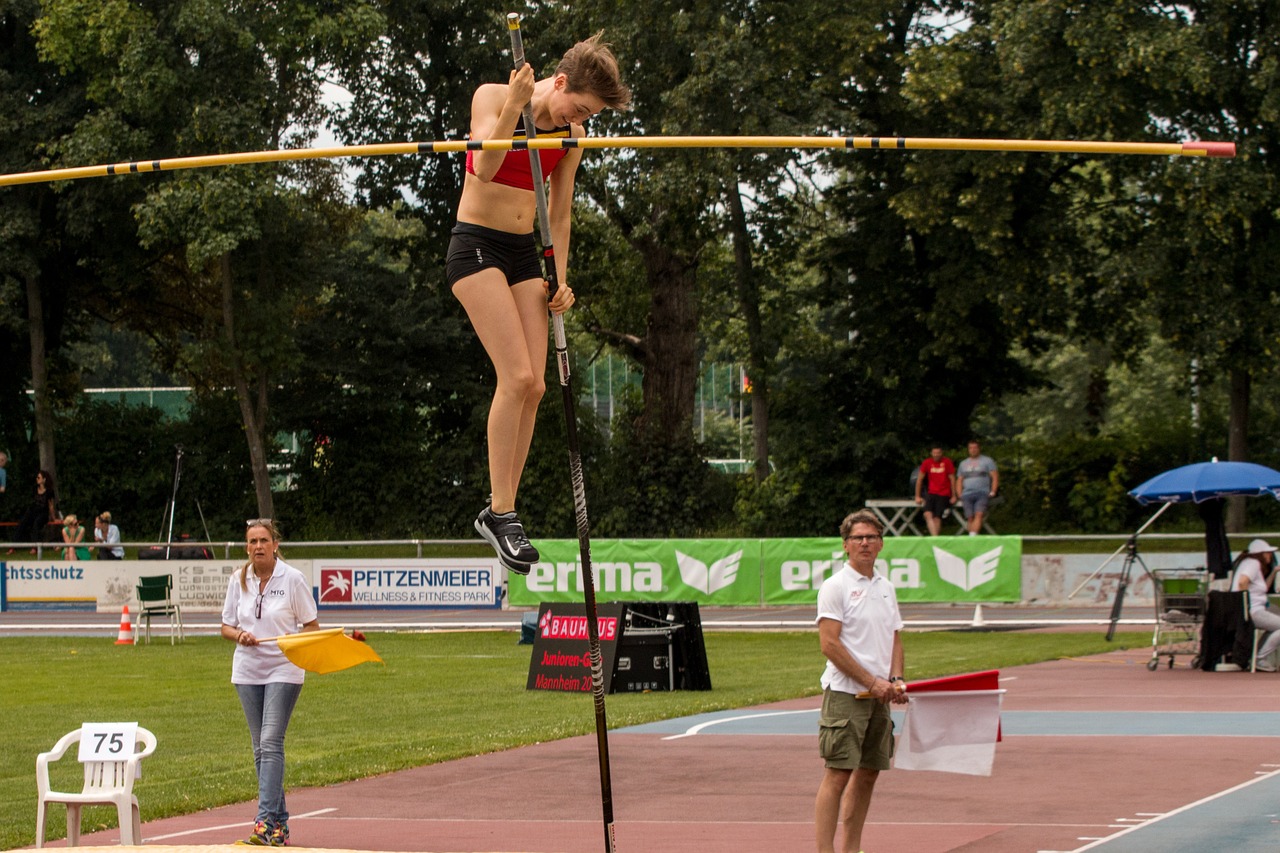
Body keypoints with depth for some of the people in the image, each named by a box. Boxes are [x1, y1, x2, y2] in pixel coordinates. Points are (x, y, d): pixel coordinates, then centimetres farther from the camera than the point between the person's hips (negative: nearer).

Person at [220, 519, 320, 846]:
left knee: (271, 743, -16)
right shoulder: (239, 580, 5)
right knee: (260, 749, 7)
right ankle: (280, 824, 15)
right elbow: (226, 627, 10)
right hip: (247, 671, 5)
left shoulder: (293, 579, -6)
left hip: (283, 670, -5)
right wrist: (240, 635, -12)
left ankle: (266, 823, -21)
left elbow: (312, 626, 0)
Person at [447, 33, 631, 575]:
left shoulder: (571, 135, 7)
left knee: (534, 387, -4)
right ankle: (501, 511, -16)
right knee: (517, 375, -19)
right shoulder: (492, 97, -8)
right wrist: (515, 105, -29)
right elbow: (486, 167, -23)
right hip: (477, 246, -6)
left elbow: (559, 214, 14)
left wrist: (561, 280, 9)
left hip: (524, 253, 6)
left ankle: (501, 511, 2)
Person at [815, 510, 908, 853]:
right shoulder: (835, 587, -7)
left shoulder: (886, 587, 15)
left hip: (879, 696, 7)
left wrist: (896, 679, 1)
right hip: (845, 694, -7)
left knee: (867, 775, 10)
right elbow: (830, 645, -13)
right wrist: (871, 682, -14)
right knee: (838, 774, -11)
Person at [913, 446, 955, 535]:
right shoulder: (927, 463, 4)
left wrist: (953, 496, 2)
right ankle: (934, 537, -27)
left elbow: (952, 479, 4)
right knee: (928, 514, -19)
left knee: (937, 517, -10)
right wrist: (917, 496, 8)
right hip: (931, 493, 2)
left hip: (944, 495, -2)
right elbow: (920, 479, 9)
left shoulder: (947, 462, -1)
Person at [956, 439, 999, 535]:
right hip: (967, 494, 4)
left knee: (979, 514, -23)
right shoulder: (963, 463, 23)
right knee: (970, 518, -7)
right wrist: (960, 496, 8)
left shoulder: (987, 461, 12)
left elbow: (995, 477, 6)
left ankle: (973, 536, -37)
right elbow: (959, 481, 23)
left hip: (982, 493, -4)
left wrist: (992, 492, -6)